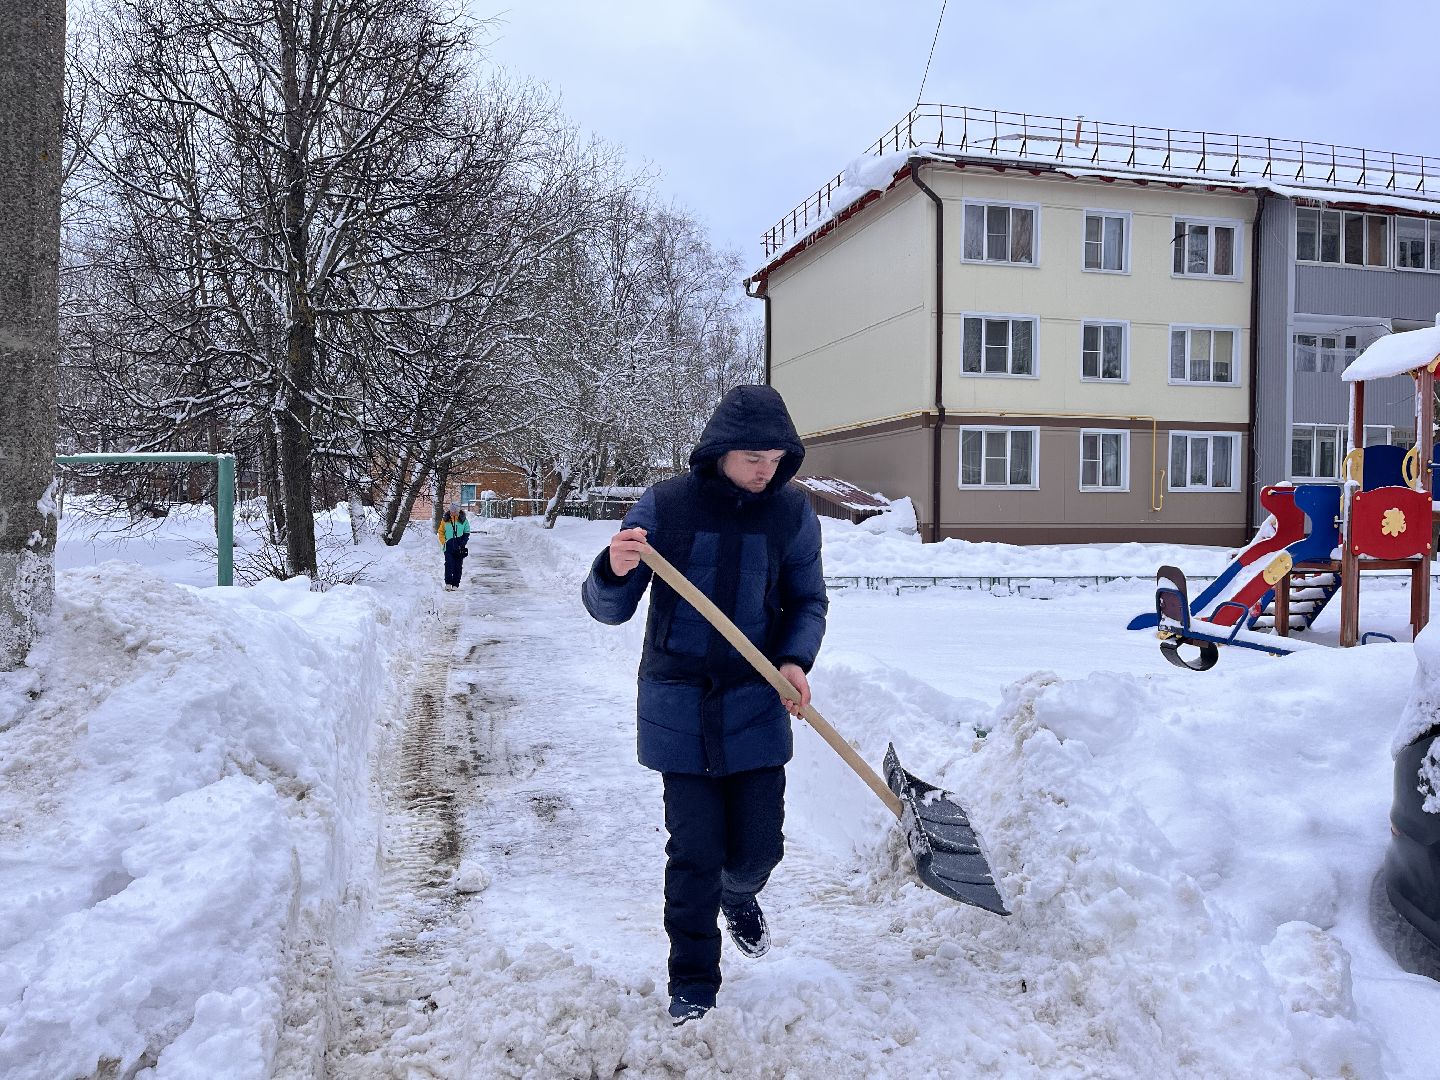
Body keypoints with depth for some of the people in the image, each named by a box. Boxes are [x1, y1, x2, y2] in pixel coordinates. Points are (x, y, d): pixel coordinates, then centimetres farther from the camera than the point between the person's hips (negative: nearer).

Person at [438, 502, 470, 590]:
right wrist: (444, 542, -2)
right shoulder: (445, 520, 2)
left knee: (458, 565, 2)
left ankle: (455, 584, 8)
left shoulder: (463, 520, 1)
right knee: (449, 564, -10)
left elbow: (467, 533, 9)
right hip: (449, 546, 0)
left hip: (459, 547, 0)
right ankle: (448, 583, -4)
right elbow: (441, 532, 11)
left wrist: (463, 542, -4)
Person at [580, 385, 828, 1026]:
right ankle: (693, 986, 23)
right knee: (694, 852, 1)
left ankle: (738, 897, 45)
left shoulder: (792, 513, -2)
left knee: (758, 847, 7)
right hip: (679, 707, -2)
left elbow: (807, 602, 8)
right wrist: (614, 571, -28)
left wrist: (795, 659, -11)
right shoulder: (664, 506, -8)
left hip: (755, 705, 2)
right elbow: (607, 609, -5)